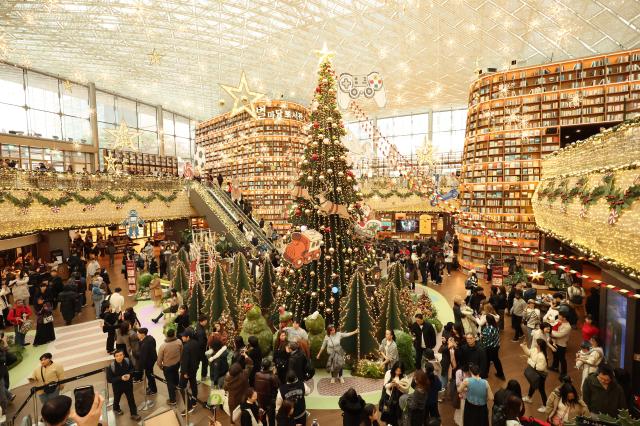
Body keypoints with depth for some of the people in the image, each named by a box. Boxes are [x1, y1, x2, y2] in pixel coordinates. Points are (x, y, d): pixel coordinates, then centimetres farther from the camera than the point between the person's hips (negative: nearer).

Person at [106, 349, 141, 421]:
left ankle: (134, 414, 32)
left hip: (128, 384, 2)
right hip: (117, 386, -1)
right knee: (117, 399, 28)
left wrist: (129, 374, -21)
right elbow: (109, 379, -22)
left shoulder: (127, 361, -19)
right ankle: (116, 409, 60)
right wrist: (120, 378, -32)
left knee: (131, 399, 13)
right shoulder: (111, 366, -28)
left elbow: (132, 369, -1)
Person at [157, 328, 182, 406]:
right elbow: (181, 352, -4)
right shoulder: (179, 341, -21)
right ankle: (176, 385, 62)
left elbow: (159, 359, -16)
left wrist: (160, 366, 4)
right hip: (177, 363, 4)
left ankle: (172, 400, 24)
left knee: (170, 382, 12)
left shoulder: (163, 345, -28)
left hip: (167, 366, -4)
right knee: (175, 373, 34)